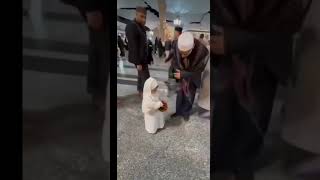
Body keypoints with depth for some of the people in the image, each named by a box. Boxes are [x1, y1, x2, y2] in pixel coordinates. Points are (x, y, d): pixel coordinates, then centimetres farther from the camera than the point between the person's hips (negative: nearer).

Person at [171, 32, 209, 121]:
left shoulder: (203, 52, -36)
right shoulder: (178, 48, -27)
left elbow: (197, 71, -23)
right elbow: (176, 63, -7)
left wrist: (183, 74, -29)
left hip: (193, 79, -2)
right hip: (181, 77, 2)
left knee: (189, 96, 14)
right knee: (180, 95, 14)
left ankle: (186, 113, 37)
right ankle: (178, 111, 36)